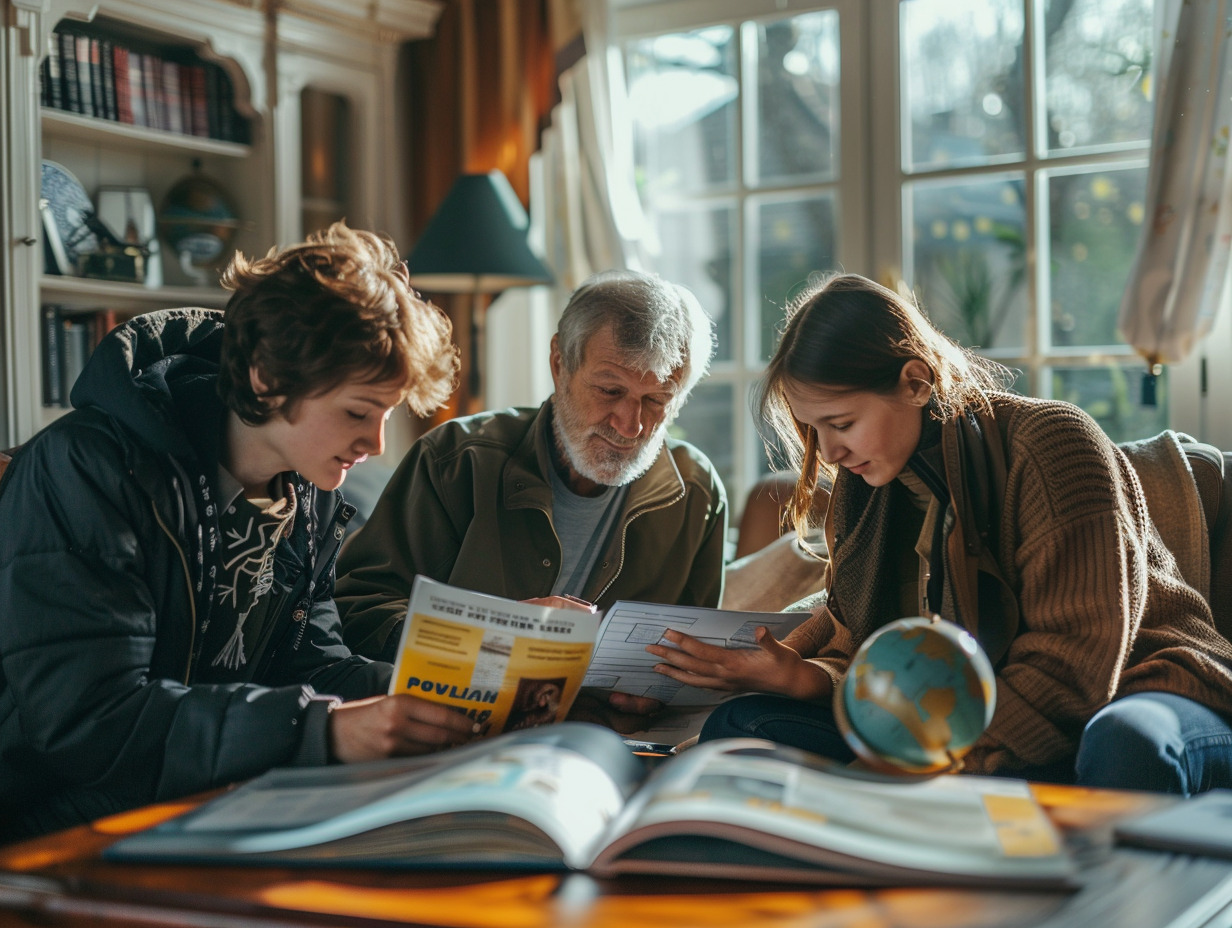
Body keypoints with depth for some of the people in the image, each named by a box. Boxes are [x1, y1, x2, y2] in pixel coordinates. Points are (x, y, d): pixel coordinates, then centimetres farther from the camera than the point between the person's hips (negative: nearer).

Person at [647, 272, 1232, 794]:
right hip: (980, 732, 6)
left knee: (1123, 744, -44)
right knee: (738, 725, -12)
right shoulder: (861, 492, 8)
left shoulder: (1053, 442, -12)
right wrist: (805, 678, -16)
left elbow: (1073, 668, -17)